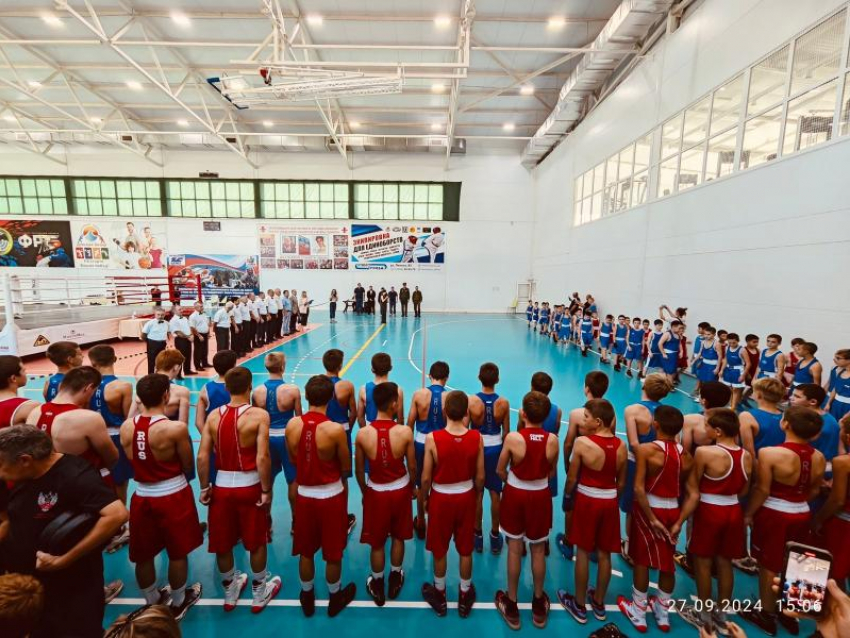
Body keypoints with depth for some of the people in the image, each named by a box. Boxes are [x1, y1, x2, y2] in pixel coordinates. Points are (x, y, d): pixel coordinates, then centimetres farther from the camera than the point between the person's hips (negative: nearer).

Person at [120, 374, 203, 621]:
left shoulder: (126, 427, -6)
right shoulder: (176, 428, -22)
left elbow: (132, 460, 7)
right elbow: (189, 467, -10)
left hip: (142, 496, 5)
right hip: (173, 496, -5)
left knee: (143, 555, 23)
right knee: (178, 553, 16)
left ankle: (152, 602, 44)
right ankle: (178, 603, 36)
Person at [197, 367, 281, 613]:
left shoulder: (214, 415, -5)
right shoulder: (259, 415, -18)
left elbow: (202, 457, -5)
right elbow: (262, 458, -22)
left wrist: (204, 487, 7)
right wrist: (266, 490, -11)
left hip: (222, 485, 4)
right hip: (249, 486, -3)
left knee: (222, 543, 23)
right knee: (257, 542, 17)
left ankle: (229, 592, 44)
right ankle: (260, 593, 35)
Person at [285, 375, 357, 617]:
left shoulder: (292, 425, -13)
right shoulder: (335, 429, -25)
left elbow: (293, 460, 3)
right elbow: (346, 468, -11)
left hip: (304, 495, 3)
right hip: (331, 496, -3)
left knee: (306, 552, 24)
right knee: (333, 554, 20)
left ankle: (307, 598, 45)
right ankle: (335, 599, 41)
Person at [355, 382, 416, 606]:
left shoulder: (362, 434, -20)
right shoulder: (405, 432, -23)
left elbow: (359, 470, -7)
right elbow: (412, 467, -9)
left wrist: (364, 491, 12)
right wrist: (411, 487, 11)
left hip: (376, 492, 0)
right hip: (400, 490, 0)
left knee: (377, 543, 21)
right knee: (398, 538, 24)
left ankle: (377, 587, 41)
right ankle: (395, 581, 44)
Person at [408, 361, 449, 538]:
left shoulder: (419, 394, -13)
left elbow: (410, 422, -6)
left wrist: (410, 442, 10)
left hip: (421, 442, 1)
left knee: (421, 485, 19)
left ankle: (420, 523, 35)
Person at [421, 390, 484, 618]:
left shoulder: (432, 438, -25)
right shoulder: (476, 437, -19)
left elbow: (426, 477, -15)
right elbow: (480, 476, -9)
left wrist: (425, 498, 4)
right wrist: (476, 496, 10)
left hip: (441, 497, -1)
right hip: (466, 497, 2)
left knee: (439, 550, 23)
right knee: (465, 550, 23)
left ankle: (439, 595, 45)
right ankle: (465, 596, 45)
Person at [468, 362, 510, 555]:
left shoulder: (471, 401, -16)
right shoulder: (503, 403, -12)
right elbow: (506, 432, -4)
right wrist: (505, 452, 11)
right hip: (495, 449, 1)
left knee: (477, 494, 13)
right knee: (495, 494, 14)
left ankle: (478, 535, 29)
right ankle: (495, 536, 29)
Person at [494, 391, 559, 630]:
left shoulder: (512, 438, -23)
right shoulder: (552, 440, -16)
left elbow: (500, 470, -9)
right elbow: (552, 472, -1)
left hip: (515, 494, -2)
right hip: (541, 496, 2)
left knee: (515, 549, 16)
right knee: (538, 550, 21)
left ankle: (511, 604, 34)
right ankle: (539, 604, 41)